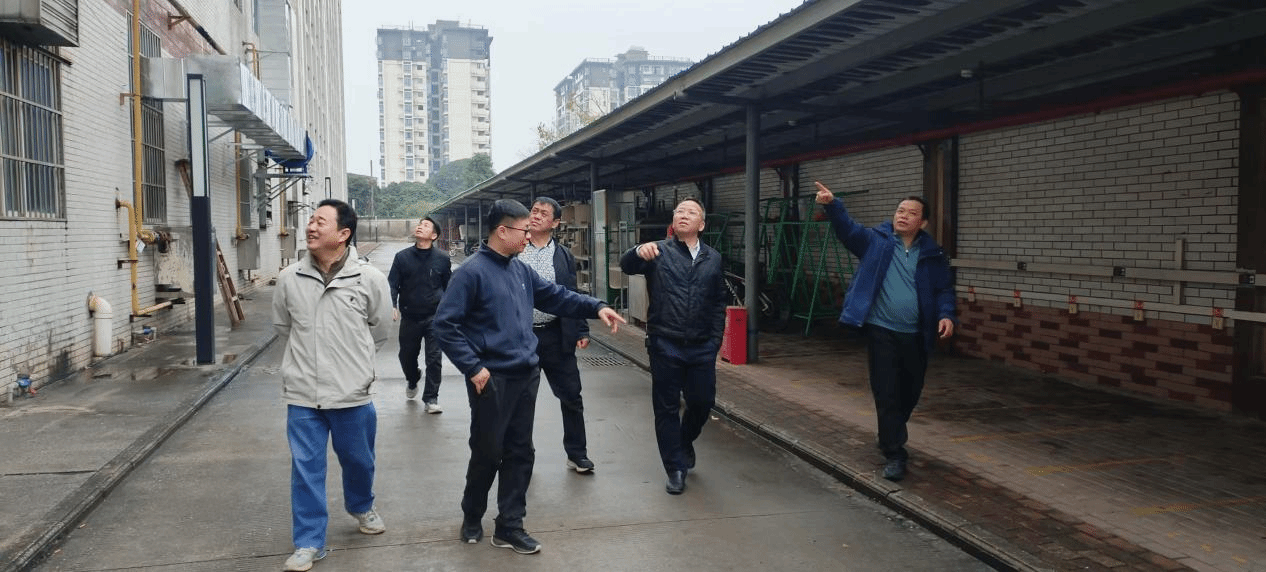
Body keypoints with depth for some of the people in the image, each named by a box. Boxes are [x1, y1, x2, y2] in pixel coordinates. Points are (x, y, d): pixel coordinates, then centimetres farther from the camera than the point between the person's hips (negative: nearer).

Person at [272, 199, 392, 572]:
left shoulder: (370, 279, -9)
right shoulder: (289, 279, -4)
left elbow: (381, 330, 6)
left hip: (352, 393, -1)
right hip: (302, 394, 1)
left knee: (358, 460, 18)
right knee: (306, 469, 7)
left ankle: (362, 507, 47)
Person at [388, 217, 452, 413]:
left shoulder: (442, 259, 0)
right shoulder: (402, 257, 1)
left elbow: (449, 287, 7)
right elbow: (393, 284, 0)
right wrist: (393, 305, -16)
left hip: (434, 317, -2)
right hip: (409, 317, 2)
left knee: (434, 358, -5)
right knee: (406, 356, 14)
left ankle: (431, 399, 6)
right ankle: (412, 381, 46)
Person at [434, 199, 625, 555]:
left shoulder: (519, 269, 9)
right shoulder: (472, 271, -13)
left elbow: (555, 296, 18)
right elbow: (445, 324, -15)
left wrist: (596, 307, 6)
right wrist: (473, 367, -17)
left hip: (526, 376, 7)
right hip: (492, 380, -7)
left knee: (520, 453, 10)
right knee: (488, 453, 6)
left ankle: (510, 527, 21)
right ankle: (472, 518, 30)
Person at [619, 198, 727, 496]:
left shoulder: (713, 258, 9)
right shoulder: (659, 252, 0)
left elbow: (718, 303, 12)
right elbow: (626, 265, -18)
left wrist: (715, 339, 5)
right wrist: (639, 251, -40)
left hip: (702, 348, 3)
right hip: (665, 346, -2)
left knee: (702, 402, 10)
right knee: (667, 408, 4)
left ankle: (685, 441, 41)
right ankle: (676, 469, 17)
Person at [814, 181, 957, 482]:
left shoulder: (932, 254, 5)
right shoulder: (875, 241, -1)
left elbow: (944, 290, 10)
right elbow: (848, 229, -16)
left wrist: (946, 314, -9)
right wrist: (832, 205, -34)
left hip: (916, 335, 3)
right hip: (881, 331, -3)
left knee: (910, 392, 17)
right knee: (886, 394, -3)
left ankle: (891, 437, 42)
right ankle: (894, 454, 5)